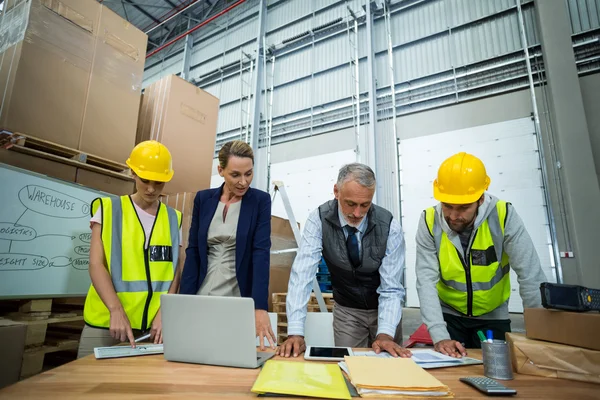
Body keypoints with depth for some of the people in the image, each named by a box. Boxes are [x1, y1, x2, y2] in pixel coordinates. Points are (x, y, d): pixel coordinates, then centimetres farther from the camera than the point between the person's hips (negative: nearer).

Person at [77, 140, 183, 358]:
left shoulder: (173, 218, 6)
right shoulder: (108, 209, 2)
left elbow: (175, 271, 5)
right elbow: (96, 264, -5)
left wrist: (164, 313, -7)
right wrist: (116, 310, -18)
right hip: (106, 321, -1)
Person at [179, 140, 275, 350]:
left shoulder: (260, 201, -6)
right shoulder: (203, 198, 2)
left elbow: (261, 252, -14)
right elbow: (193, 252, 3)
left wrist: (260, 307, -23)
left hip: (239, 300, -2)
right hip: (202, 296, 3)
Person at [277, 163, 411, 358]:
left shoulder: (390, 227, -23)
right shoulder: (319, 219, -23)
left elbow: (391, 289, -21)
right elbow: (302, 274, -29)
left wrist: (385, 334, -36)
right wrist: (295, 333, -37)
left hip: (384, 309, 1)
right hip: (346, 310, 0)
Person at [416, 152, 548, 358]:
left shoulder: (503, 216, -23)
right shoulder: (430, 221, -21)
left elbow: (530, 276, -19)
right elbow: (426, 281, -23)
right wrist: (440, 336, -30)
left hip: (493, 316, 0)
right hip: (448, 314, 0)